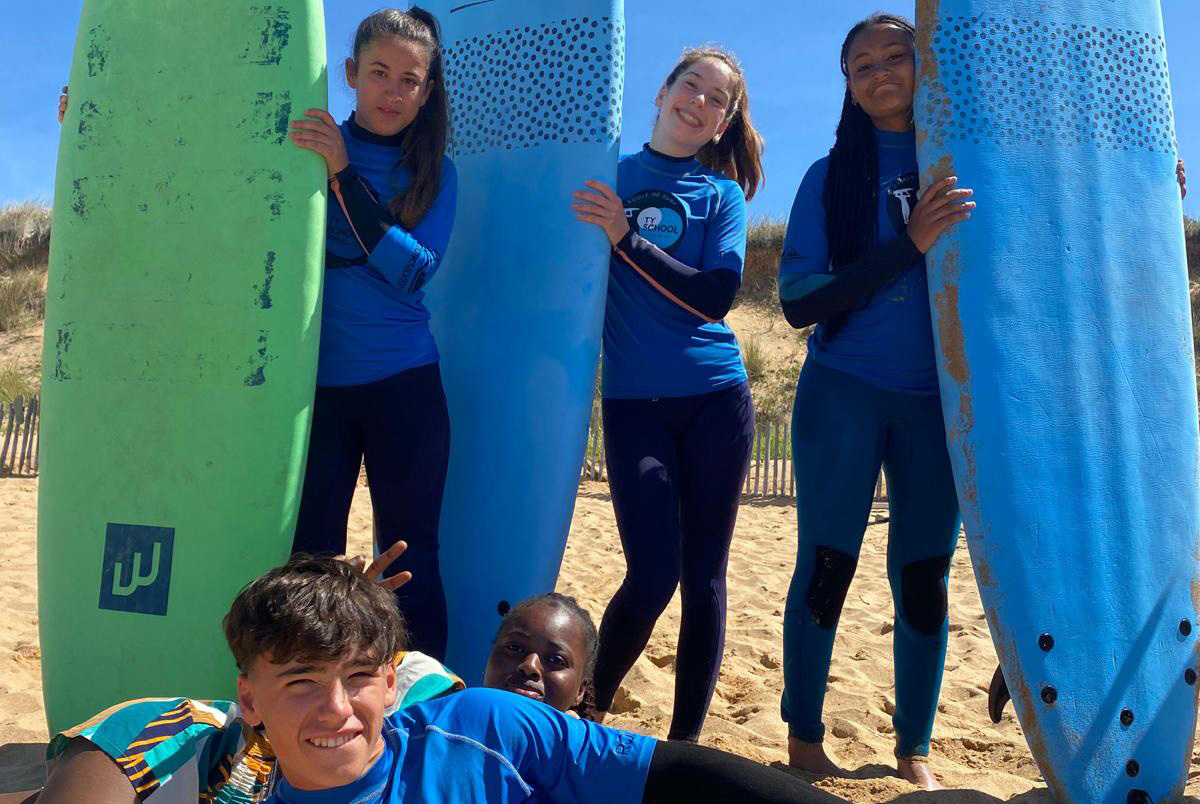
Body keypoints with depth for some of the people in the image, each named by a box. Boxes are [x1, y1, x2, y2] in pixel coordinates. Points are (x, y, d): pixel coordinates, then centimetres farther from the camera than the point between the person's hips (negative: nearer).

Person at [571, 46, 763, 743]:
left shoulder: (722, 193, 6)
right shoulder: (607, 177, 8)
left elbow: (715, 297, -10)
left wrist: (625, 236, -17)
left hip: (716, 398, 1)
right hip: (633, 402, -1)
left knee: (704, 576, 4)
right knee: (653, 574, -10)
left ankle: (685, 741, 19)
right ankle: (588, 711, 15)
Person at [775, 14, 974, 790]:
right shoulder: (832, 176, 0)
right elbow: (799, 302, -10)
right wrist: (909, 244, -19)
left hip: (941, 399, 2)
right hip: (844, 395, -1)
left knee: (924, 577, 7)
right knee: (826, 567, 3)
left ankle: (915, 751, 23)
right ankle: (804, 742, 20)